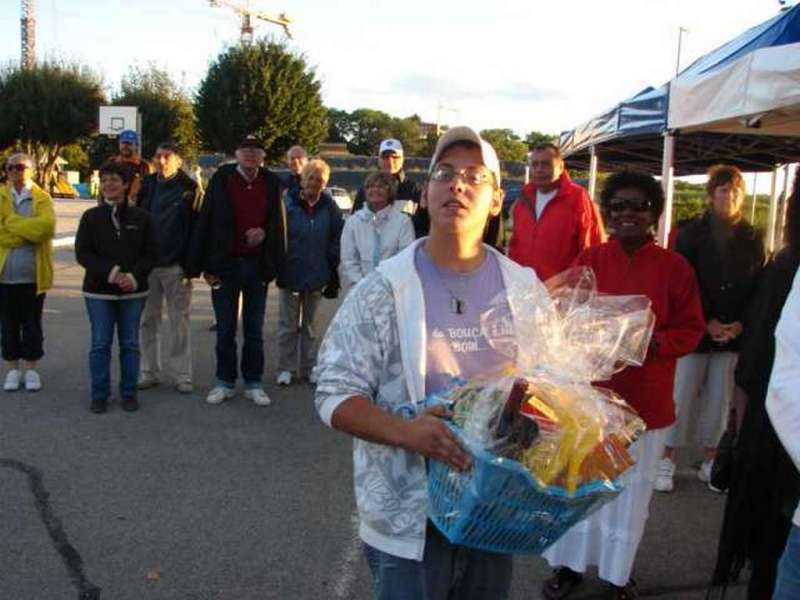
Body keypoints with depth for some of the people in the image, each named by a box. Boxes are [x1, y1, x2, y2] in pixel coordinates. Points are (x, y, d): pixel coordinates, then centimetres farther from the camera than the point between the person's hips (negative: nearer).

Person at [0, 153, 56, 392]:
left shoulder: (42, 197, 3)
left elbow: (47, 225, -17)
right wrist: (30, 231, -14)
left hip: (34, 273, -1)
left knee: (32, 323, 7)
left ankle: (31, 369, 18)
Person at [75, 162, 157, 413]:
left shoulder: (141, 217, 2)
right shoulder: (91, 217, 2)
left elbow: (151, 253, 1)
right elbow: (82, 253, -3)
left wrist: (134, 276, -14)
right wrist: (111, 273, -15)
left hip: (133, 291, 0)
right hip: (99, 291, 0)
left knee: (130, 343, 6)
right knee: (100, 344, 3)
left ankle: (129, 393, 17)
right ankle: (99, 395, 14)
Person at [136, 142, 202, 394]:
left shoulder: (189, 189, -5)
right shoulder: (147, 185, 7)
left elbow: (197, 228, -7)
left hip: (176, 266, -4)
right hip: (146, 263, 4)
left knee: (179, 321, 3)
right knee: (148, 320, 10)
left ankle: (181, 374, 11)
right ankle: (149, 371, 20)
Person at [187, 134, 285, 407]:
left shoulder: (271, 183, 3)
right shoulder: (222, 179, -3)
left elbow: (278, 222, 10)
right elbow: (205, 221, -5)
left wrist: (264, 233, -13)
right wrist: (204, 265, -10)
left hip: (257, 266, 2)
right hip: (225, 265, -1)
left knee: (254, 330, 9)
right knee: (225, 329, 8)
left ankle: (253, 383, 19)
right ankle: (225, 382, 20)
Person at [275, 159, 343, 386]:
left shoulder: (329, 206, -1)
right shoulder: (288, 202, -6)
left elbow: (336, 239, 4)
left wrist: (332, 269, 0)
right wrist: (278, 265, -6)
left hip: (317, 274, 2)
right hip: (291, 272, -2)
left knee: (310, 324, 13)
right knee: (288, 323, 6)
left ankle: (309, 367, 22)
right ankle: (285, 367, 16)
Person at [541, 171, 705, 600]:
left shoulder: (675, 267, -5)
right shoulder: (589, 259, -1)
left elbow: (691, 330, -3)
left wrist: (654, 343, -21)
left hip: (645, 399, -1)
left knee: (631, 489, 12)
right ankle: (570, 564, 31)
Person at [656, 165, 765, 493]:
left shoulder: (751, 238, 8)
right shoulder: (692, 232, -1)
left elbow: (758, 287, 8)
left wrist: (740, 324, -6)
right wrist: (706, 321, -13)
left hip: (734, 334, 3)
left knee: (719, 399, 8)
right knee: (682, 396, -1)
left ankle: (709, 460, 21)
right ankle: (668, 459, 11)